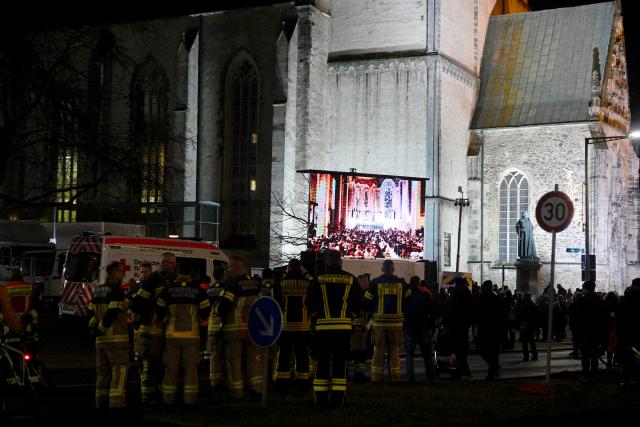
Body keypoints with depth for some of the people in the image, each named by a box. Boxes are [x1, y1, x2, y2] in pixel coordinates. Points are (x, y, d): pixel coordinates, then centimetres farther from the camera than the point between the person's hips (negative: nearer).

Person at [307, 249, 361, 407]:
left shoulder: (319, 279, 1)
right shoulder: (351, 279, 5)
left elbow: (310, 302, 2)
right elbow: (357, 303, 7)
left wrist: (315, 317, 18)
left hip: (323, 326, -1)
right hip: (344, 326, 1)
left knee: (322, 362, 6)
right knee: (340, 362, 6)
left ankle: (320, 398, 6)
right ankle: (338, 397, 3)